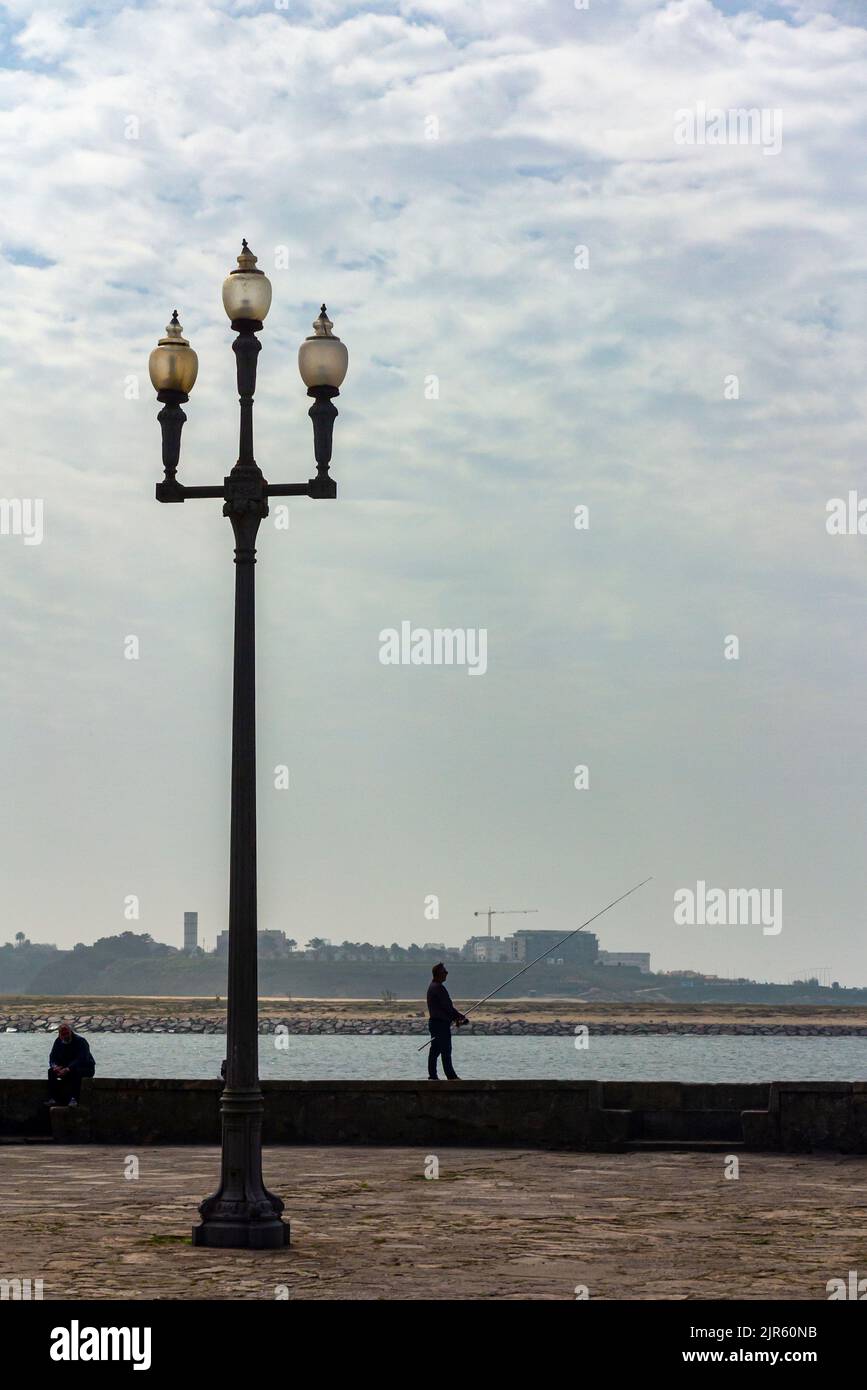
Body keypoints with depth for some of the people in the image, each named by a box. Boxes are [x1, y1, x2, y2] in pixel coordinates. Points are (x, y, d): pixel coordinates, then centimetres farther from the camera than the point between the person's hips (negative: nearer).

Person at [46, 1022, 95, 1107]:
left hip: (85, 1068, -6)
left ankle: (74, 1099, -37)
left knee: (76, 1072, -39)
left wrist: (67, 1069, -42)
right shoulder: (58, 1042, 1)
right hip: (65, 1068, 6)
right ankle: (54, 1098, -19)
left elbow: (81, 1060, -30)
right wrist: (55, 1066, -25)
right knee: (51, 1071, -17)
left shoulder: (80, 1041, -19)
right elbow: (52, 1058, 1)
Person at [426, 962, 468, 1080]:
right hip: (441, 1023, -10)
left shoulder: (432, 986, 17)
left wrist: (456, 1017, 14)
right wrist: (461, 1017, -9)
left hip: (434, 1021, 10)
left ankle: (432, 1076, 11)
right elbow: (447, 1006, -17)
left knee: (434, 1051, 9)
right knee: (445, 1050, -6)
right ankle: (451, 1076, -4)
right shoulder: (438, 987, -16)